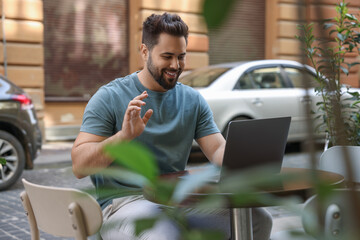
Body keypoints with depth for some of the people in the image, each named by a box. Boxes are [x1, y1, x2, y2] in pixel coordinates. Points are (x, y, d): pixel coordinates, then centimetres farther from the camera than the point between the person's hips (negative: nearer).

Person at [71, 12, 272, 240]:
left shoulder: (193, 100, 13)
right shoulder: (109, 97, -3)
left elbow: (218, 149, 5)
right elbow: (79, 166, -9)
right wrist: (123, 137, -26)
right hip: (124, 202, -5)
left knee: (258, 219, -13)